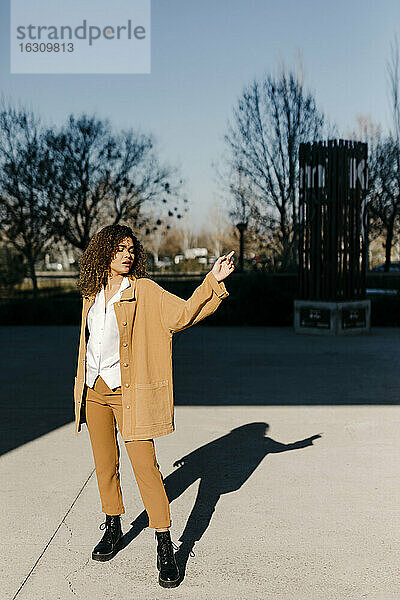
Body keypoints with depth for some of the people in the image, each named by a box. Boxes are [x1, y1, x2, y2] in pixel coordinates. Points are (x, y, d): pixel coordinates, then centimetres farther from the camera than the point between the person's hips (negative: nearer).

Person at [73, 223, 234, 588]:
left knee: (145, 466, -9)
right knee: (105, 464, 14)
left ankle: (165, 547, 0)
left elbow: (183, 313, -16)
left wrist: (213, 281, -28)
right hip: (94, 391, 5)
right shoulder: (92, 295, 8)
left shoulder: (145, 292, -5)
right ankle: (113, 528, 33)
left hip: (128, 391, -5)